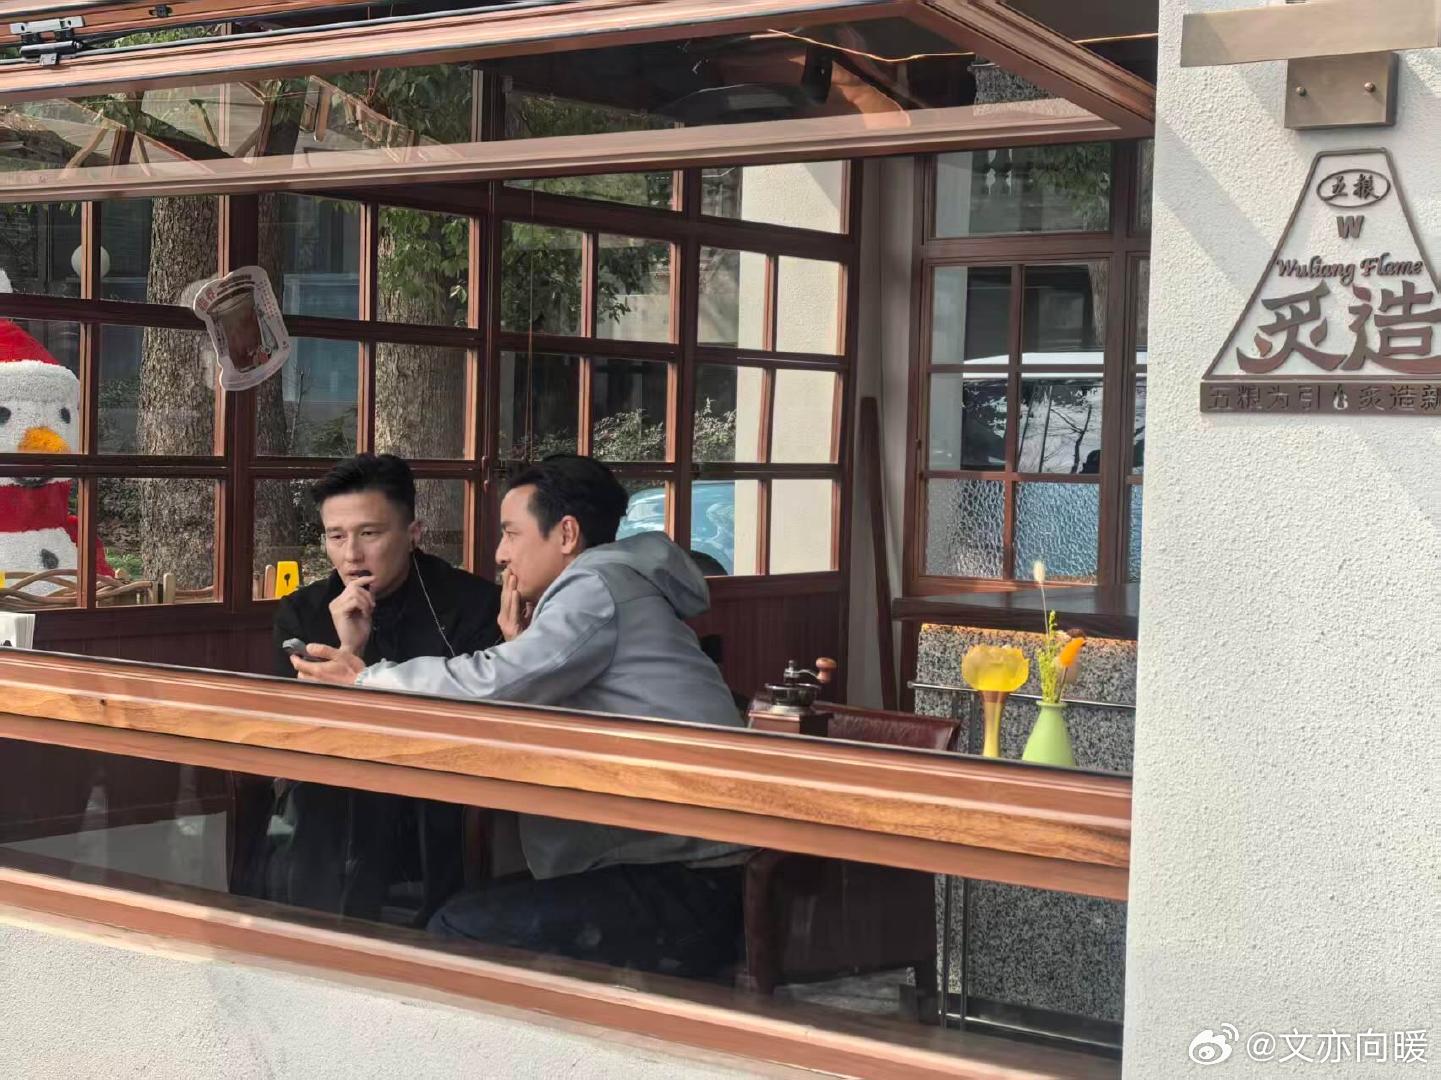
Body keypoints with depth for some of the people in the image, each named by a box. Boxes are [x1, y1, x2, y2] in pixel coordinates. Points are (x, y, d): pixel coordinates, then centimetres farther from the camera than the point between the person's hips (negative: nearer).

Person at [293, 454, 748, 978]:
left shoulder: (598, 585, -8)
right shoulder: (619, 592, 22)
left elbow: (488, 685, -17)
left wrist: (364, 679, -3)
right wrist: (521, 652, 6)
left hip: (683, 896, -10)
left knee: (459, 931, -15)